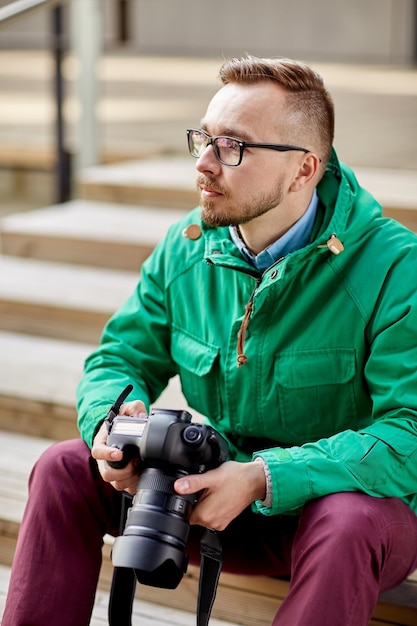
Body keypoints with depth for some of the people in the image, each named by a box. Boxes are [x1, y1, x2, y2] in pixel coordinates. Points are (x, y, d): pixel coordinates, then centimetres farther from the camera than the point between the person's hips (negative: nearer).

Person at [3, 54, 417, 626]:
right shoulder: (185, 251, -1)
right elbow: (120, 358, 7)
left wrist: (265, 478, -36)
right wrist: (112, 417, -19)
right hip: (224, 491, 5)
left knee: (347, 523, -39)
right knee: (66, 468, -11)